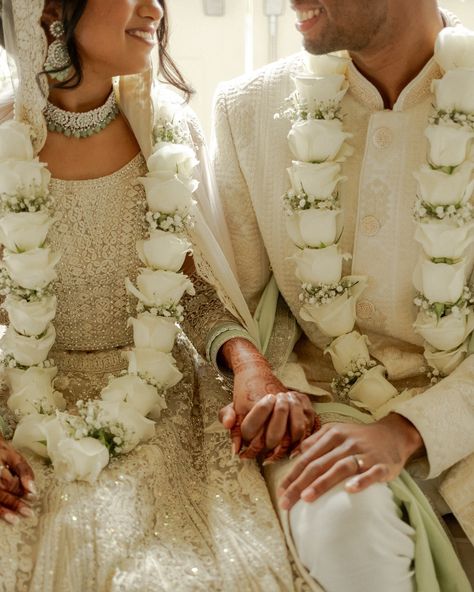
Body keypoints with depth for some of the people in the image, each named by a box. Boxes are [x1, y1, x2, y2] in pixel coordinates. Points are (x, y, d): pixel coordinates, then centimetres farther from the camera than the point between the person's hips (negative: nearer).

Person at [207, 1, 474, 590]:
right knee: (342, 522, -28)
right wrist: (248, 362, -13)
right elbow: (237, 288, 9)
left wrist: (406, 429, -22)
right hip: (317, 389, 1)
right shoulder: (249, 105, 0)